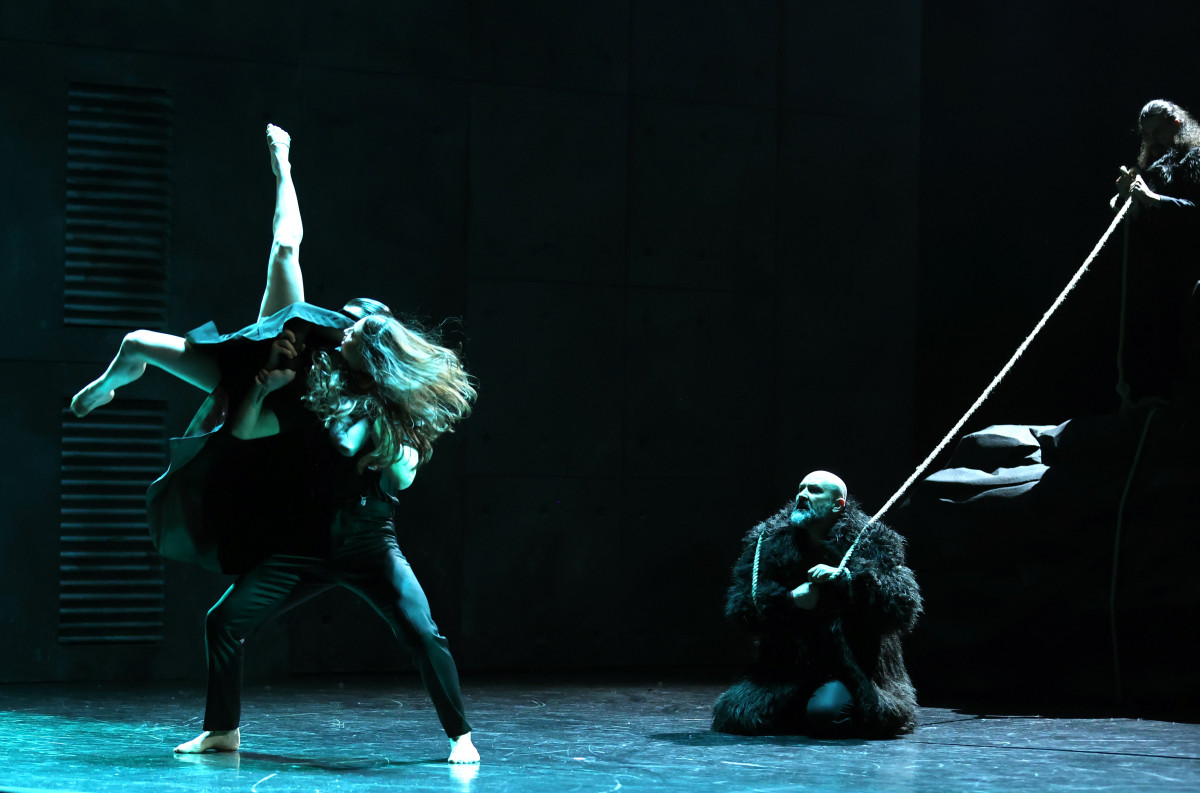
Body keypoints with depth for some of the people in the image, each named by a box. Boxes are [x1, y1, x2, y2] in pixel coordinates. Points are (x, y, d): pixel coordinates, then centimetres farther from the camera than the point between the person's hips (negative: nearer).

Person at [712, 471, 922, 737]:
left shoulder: (870, 543, -4)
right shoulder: (769, 541, 5)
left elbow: (905, 604, -14)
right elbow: (738, 605, 2)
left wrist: (847, 580, -23)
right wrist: (788, 599, -14)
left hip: (851, 672, -3)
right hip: (786, 672, 4)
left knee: (827, 713, -31)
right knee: (737, 715, -13)